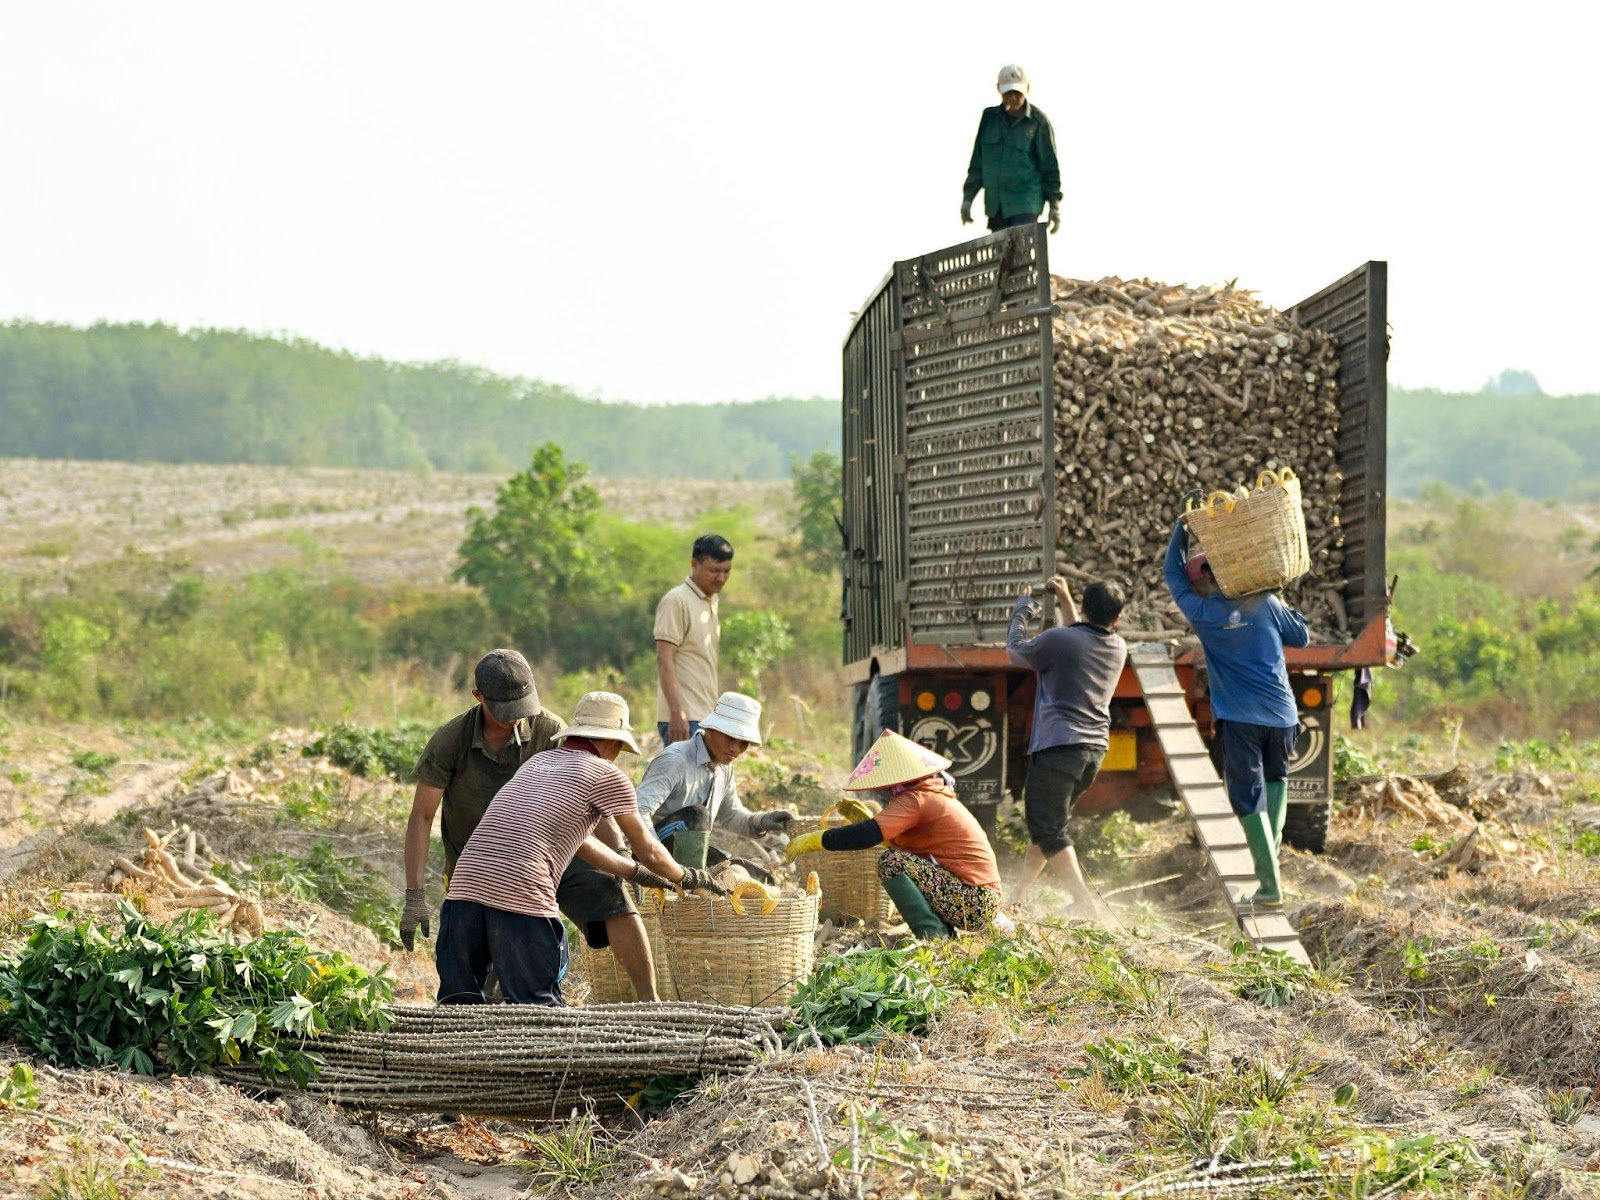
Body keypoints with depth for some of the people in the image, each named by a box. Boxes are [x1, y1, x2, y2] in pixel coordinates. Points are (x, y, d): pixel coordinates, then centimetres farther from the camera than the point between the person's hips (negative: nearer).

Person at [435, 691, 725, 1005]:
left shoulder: (536, 762, 29)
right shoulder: (606, 775, 8)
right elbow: (649, 851, 17)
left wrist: (635, 872, 51)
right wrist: (685, 877, 37)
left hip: (465, 884, 6)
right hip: (524, 894, -6)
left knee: (458, 1003, 9)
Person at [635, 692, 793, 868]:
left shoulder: (725, 769, 4)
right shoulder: (675, 761, -22)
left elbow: (730, 815, 20)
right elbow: (639, 811, -33)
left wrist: (760, 821, 0)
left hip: (691, 856, 8)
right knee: (695, 815, -32)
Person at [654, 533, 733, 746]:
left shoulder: (711, 601, 18)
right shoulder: (677, 601, -9)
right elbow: (664, 660, -16)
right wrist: (677, 713, -23)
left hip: (705, 717, 9)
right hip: (684, 718, -9)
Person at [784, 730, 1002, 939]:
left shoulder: (915, 800, -13)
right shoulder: (937, 793, 16)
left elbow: (868, 835, -23)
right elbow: (896, 839, 22)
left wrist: (813, 840, -15)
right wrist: (865, 818, 15)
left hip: (973, 900, -10)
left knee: (891, 862, -16)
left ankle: (933, 936, -14)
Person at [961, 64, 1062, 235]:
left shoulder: (1038, 121, -5)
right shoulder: (990, 117, 7)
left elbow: (1050, 165, 0)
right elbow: (978, 162, 14)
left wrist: (1054, 205, -1)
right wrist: (968, 197, 11)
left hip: (1026, 204, -5)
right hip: (995, 203, 5)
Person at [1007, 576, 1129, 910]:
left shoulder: (1057, 640, -11)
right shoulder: (1117, 648, 8)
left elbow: (1016, 651, 8)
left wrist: (1020, 615, 24)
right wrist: (1065, 600, 36)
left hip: (1058, 746, -7)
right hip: (1095, 748, 7)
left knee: (1048, 830, -8)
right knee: (1045, 823, 19)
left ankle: (1083, 901, -21)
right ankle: (1019, 895, 25)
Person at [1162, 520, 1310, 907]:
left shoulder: (1204, 613, -3)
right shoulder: (1265, 602, 3)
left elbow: (1172, 572, 11)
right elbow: (1301, 636, 13)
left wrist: (1182, 525, 17)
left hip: (1238, 719, -3)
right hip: (1281, 713, 3)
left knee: (1248, 798, -1)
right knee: (1276, 777, 28)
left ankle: (1269, 885, -7)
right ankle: (1271, 850, 14)